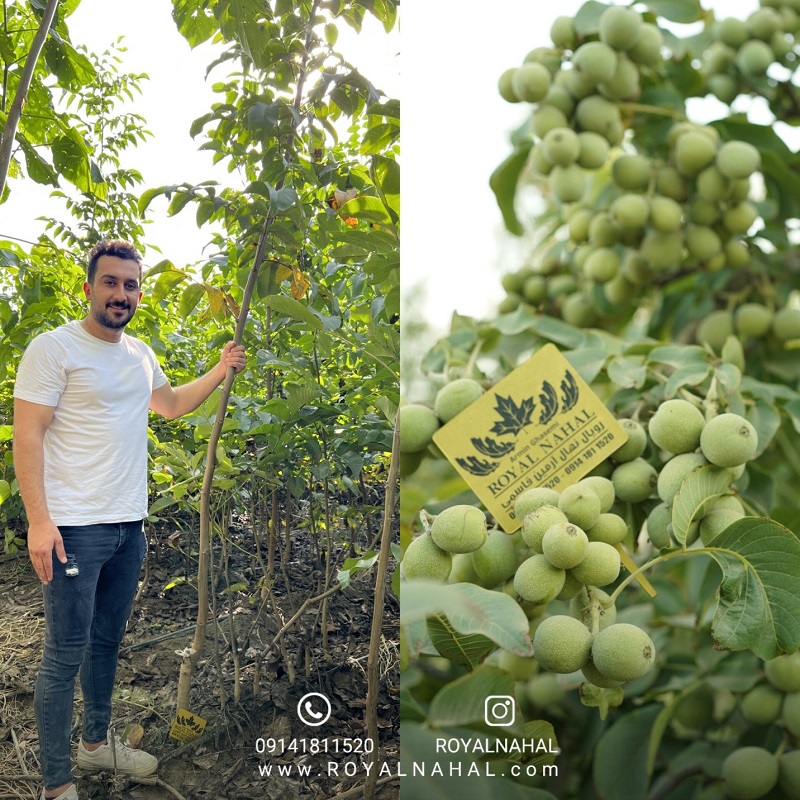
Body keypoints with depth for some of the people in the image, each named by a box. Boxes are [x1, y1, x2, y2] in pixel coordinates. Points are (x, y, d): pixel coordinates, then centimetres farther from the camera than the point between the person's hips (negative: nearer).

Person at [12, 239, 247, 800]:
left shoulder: (141, 354, 12)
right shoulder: (54, 348, -10)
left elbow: (172, 404, 32)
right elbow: (27, 437, -14)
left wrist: (219, 373, 19)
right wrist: (39, 520, -21)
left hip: (129, 524, 7)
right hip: (74, 527, -7)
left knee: (107, 642, 19)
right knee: (66, 656, -1)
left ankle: (97, 743, 36)